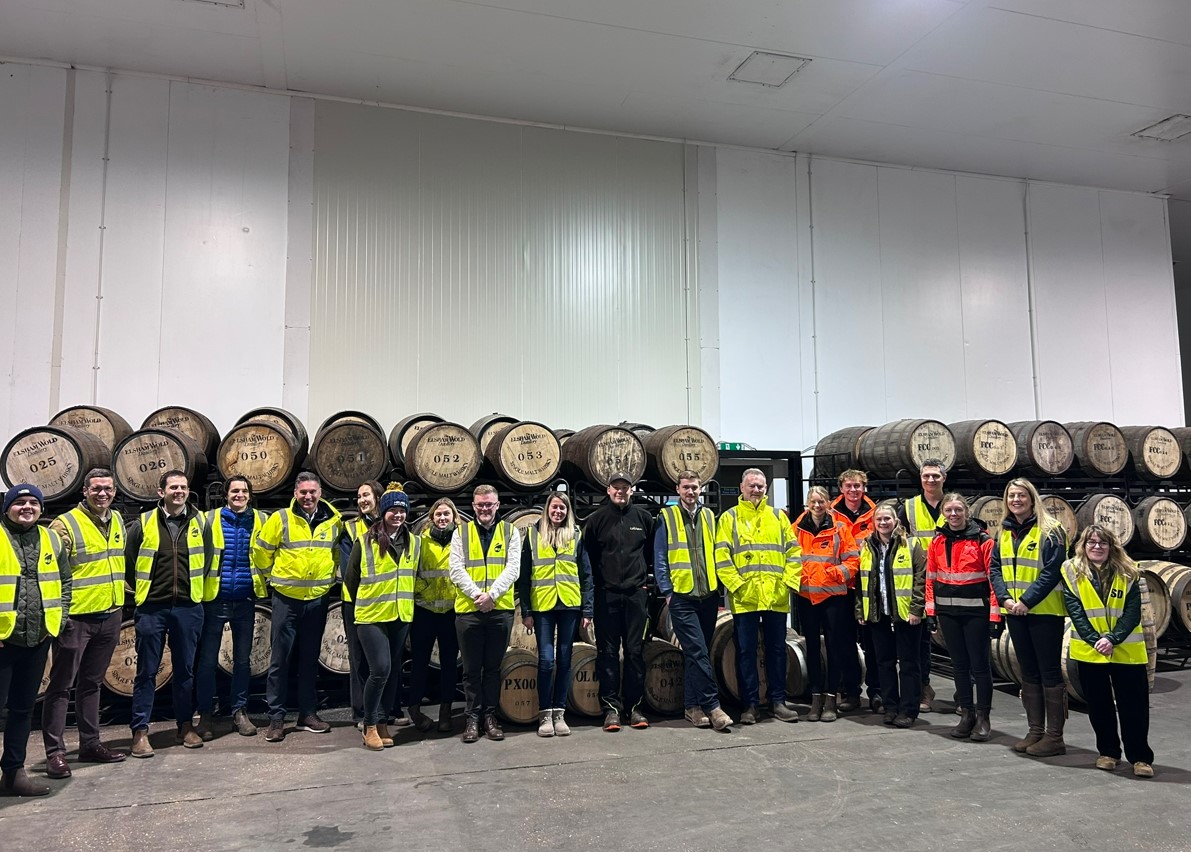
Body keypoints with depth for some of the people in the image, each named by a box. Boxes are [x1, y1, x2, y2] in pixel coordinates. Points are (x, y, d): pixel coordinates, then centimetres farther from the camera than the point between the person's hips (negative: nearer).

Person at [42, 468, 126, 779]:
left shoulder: (117, 520, 9)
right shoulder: (65, 524, -11)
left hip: (109, 616, 6)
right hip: (76, 617, -6)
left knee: (92, 683, 16)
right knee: (61, 686, 2)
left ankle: (90, 744, 24)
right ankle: (55, 752, 10)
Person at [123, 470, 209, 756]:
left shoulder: (200, 522, 4)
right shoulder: (143, 523, -1)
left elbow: (208, 559, 14)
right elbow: (127, 561, 6)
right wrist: (139, 589, 7)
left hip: (188, 607, 2)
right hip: (151, 607, -1)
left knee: (185, 669, 11)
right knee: (147, 671, 4)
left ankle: (186, 726, 22)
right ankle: (140, 731, 13)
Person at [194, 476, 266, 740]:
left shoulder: (260, 520, 2)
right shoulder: (211, 519, -3)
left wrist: (262, 584, 3)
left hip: (245, 601, 2)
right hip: (214, 599, -2)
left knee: (243, 659, 11)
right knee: (208, 659, 4)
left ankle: (239, 711, 23)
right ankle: (205, 716, 17)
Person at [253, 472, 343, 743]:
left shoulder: (334, 521, 1)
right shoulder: (281, 519, -7)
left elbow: (339, 550, 18)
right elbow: (261, 550, 3)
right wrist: (272, 577, 7)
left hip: (318, 599, 3)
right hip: (286, 599, -3)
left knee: (310, 659, 12)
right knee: (280, 659, 1)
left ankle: (308, 714, 22)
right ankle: (276, 718, 10)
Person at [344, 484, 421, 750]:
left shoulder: (414, 543, 6)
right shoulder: (364, 542, -7)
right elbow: (350, 579, 1)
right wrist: (365, 603, 9)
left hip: (401, 617, 5)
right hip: (372, 616, -5)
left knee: (393, 671, 9)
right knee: (380, 670, -12)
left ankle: (382, 722, 22)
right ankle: (370, 725, 5)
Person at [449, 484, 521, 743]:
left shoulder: (510, 532, 6)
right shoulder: (461, 533, 6)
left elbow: (513, 568, -3)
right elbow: (456, 570, -2)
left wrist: (492, 594, -15)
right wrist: (477, 595, -15)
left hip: (500, 609, 0)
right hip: (468, 609, 0)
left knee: (493, 667, 10)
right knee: (472, 668, 7)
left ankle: (490, 715, 21)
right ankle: (473, 717, 18)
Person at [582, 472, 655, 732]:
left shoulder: (644, 517, 6)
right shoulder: (596, 519, 3)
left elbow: (653, 552, 14)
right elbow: (588, 557, 7)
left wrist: (645, 578, 8)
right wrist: (596, 584, 3)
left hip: (636, 594, 1)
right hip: (607, 596, -1)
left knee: (635, 651, 5)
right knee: (608, 652, 3)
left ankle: (634, 706, 15)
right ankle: (611, 707, 10)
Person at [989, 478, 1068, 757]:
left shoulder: (1050, 530, -8)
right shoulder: (1005, 532, 11)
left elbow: (1053, 571, -15)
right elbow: (995, 567, 10)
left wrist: (1027, 600, -19)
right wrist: (1005, 598, -6)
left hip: (1044, 611, -6)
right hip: (1014, 612, 6)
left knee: (1050, 672, -1)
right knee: (1028, 672, 12)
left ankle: (1054, 736, 7)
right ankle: (1035, 731, 21)